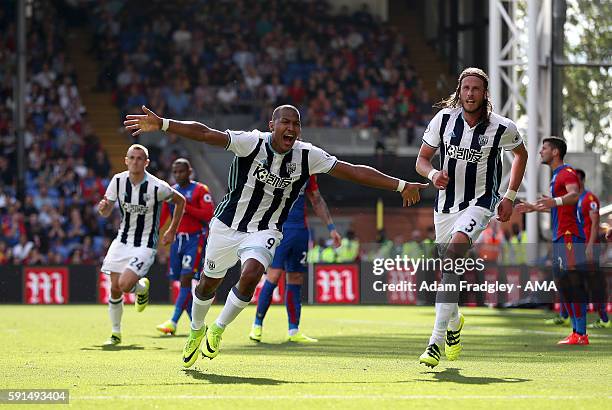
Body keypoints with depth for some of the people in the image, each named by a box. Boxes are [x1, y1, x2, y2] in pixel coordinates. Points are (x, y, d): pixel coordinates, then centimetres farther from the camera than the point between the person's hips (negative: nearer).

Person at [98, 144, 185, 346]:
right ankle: (115, 333, 19)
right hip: (122, 242, 4)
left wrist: (172, 231, 3)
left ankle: (142, 287, 17)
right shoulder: (118, 180, -5)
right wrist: (102, 207, -23)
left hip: (145, 246, -4)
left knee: (125, 285, -20)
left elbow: (180, 201, 1)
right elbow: (106, 212, 2)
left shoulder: (157, 187, -17)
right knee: (115, 289, 0)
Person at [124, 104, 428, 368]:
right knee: (208, 283, 13)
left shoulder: (307, 156, -10)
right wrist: (161, 124, -35)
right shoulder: (251, 143, -17)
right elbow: (204, 134, -25)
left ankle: (218, 330, 1)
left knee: (250, 277, -25)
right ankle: (196, 331, 45)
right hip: (227, 225, 0)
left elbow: (354, 172, -7)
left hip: (265, 232, 1)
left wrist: (401, 186, -6)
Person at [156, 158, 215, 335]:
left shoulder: (200, 190, -4)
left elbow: (209, 215, -16)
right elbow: (163, 218, 15)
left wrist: (185, 207, -18)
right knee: (182, 281, 7)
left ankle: (173, 322, -20)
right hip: (177, 239, 6)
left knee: (186, 279, -15)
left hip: (195, 239, -6)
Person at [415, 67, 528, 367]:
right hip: (446, 204, 4)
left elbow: (521, 154, 12)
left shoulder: (502, 128, -8)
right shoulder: (444, 119, -4)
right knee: (448, 266, 11)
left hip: (480, 203, -4)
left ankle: (437, 339, -33)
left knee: (455, 249, -29)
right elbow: (422, 159, 4)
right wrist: (433, 174, -19)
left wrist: (509, 197, 9)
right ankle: (454, 322, 46)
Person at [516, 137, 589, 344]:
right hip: (560, 238, 11)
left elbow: (574, 195, -31)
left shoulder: (567, 173, -9)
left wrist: (556, 201, -49)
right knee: (562, 283, 11)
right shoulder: (557, 176, 23)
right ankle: (576, 332, 14)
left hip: (569, 237, -11)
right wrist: (534, 208, 42)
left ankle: (581, 334, -14)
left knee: (573, 284, -12)